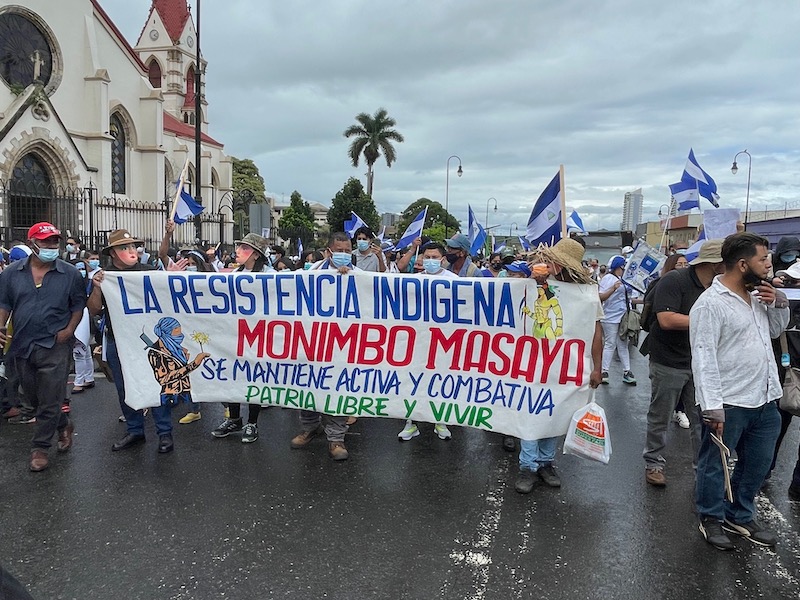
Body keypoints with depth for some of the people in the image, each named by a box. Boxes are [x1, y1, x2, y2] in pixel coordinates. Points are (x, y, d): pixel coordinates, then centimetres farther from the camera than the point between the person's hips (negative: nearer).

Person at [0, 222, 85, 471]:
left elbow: (78, 304, 2)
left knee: (49, 401, 0)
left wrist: (69, 329, -10)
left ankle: (40, 447, 16)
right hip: (22, 346, 4)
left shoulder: (69, 273, -3)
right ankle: (64, 425, 41)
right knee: (33, 397, 18)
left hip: (55, 346, -4)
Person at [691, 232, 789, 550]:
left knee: (758, 463, 20)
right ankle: (711, 519, 29)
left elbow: (776, 329, 24)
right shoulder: (711, 303, -17)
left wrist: (779, 303, 3)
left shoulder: (758, 294, 9)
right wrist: (712, 406, -25)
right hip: (728, 403, -8)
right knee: (715, 464, 9)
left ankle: (741, 517, 38)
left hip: (764, 399, 8)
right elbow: (704, 358, -21)